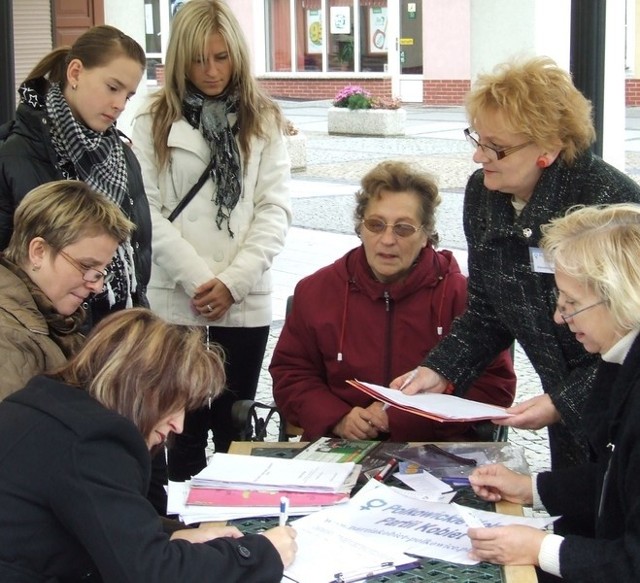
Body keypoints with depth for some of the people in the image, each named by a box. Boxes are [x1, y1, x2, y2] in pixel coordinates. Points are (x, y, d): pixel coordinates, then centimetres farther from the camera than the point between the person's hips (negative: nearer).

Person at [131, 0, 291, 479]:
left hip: (246, 304, 1)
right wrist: (198, 280, -12)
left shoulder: (264, 121, 8)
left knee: (234, 428, 7)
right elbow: (147, 212, -3)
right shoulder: (154, 121, 3)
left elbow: (276, 210, 2)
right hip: (174, 302, -1)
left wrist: (232, 281, -9)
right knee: (186, 428, 2)